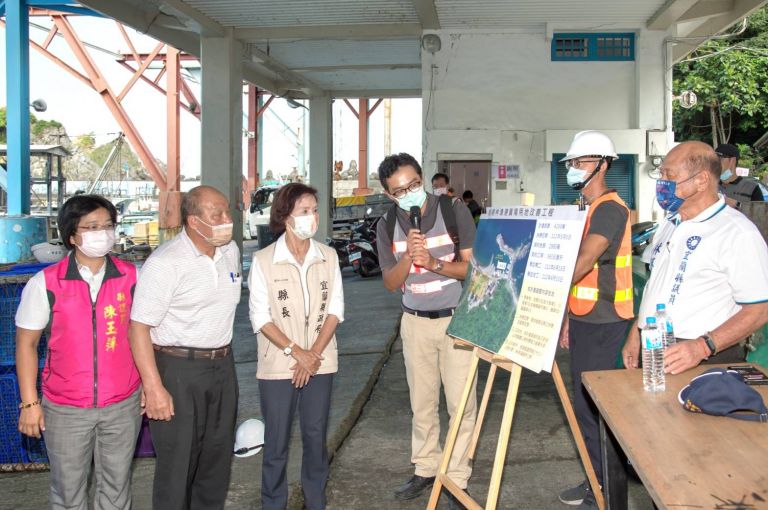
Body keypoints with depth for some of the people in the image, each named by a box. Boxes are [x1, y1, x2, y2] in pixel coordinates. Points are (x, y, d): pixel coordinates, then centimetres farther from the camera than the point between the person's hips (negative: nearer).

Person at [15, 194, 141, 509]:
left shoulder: (131, 277, -3)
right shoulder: (45, 284, -7)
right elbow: (26, 344, -1)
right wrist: (29, 402, -4)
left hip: (123, 405, 1)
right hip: (65, 409, -1)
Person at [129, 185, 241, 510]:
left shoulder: (230, 251, 5)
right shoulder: (165, 263, -18)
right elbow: (139, 327, -20)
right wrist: (154, 388, -23)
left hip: (222, 365, 7)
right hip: (178, 369, -7)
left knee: (218, 455, 17)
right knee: (177, 461, 2)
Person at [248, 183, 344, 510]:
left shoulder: (328, 257, 0)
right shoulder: (263, 261, -8)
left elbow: (335, 309, 1)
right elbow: (260, 317, -8)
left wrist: (314, 354, -9)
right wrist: (296, 352, -14)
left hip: (320, 363, 3)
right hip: (278, 365, -2)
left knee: (316, 436, 12)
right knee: (276, 442, 6)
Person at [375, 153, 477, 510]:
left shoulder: (454, 211, -10)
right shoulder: (387, 226, 0)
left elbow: (472, 266, -10)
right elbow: (391, 283, 0)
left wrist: (434, 263, -26)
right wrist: (408, 255, -19)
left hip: (457, 319, -3)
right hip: (415, 322, 3)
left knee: (461, 403, -2)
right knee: (422, 402, 12)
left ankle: (457, 479, 11)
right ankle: (425, 468, 27)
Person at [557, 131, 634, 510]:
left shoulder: (610, 208, -13)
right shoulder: (586, 209, 17)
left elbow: (585, 262, -27)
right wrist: (568, 316, 19)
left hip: (604, 322, -9)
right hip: (583, 319, 10)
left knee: (596, 403, -4)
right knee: (584, 401, 14)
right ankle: (594, 479, 26)